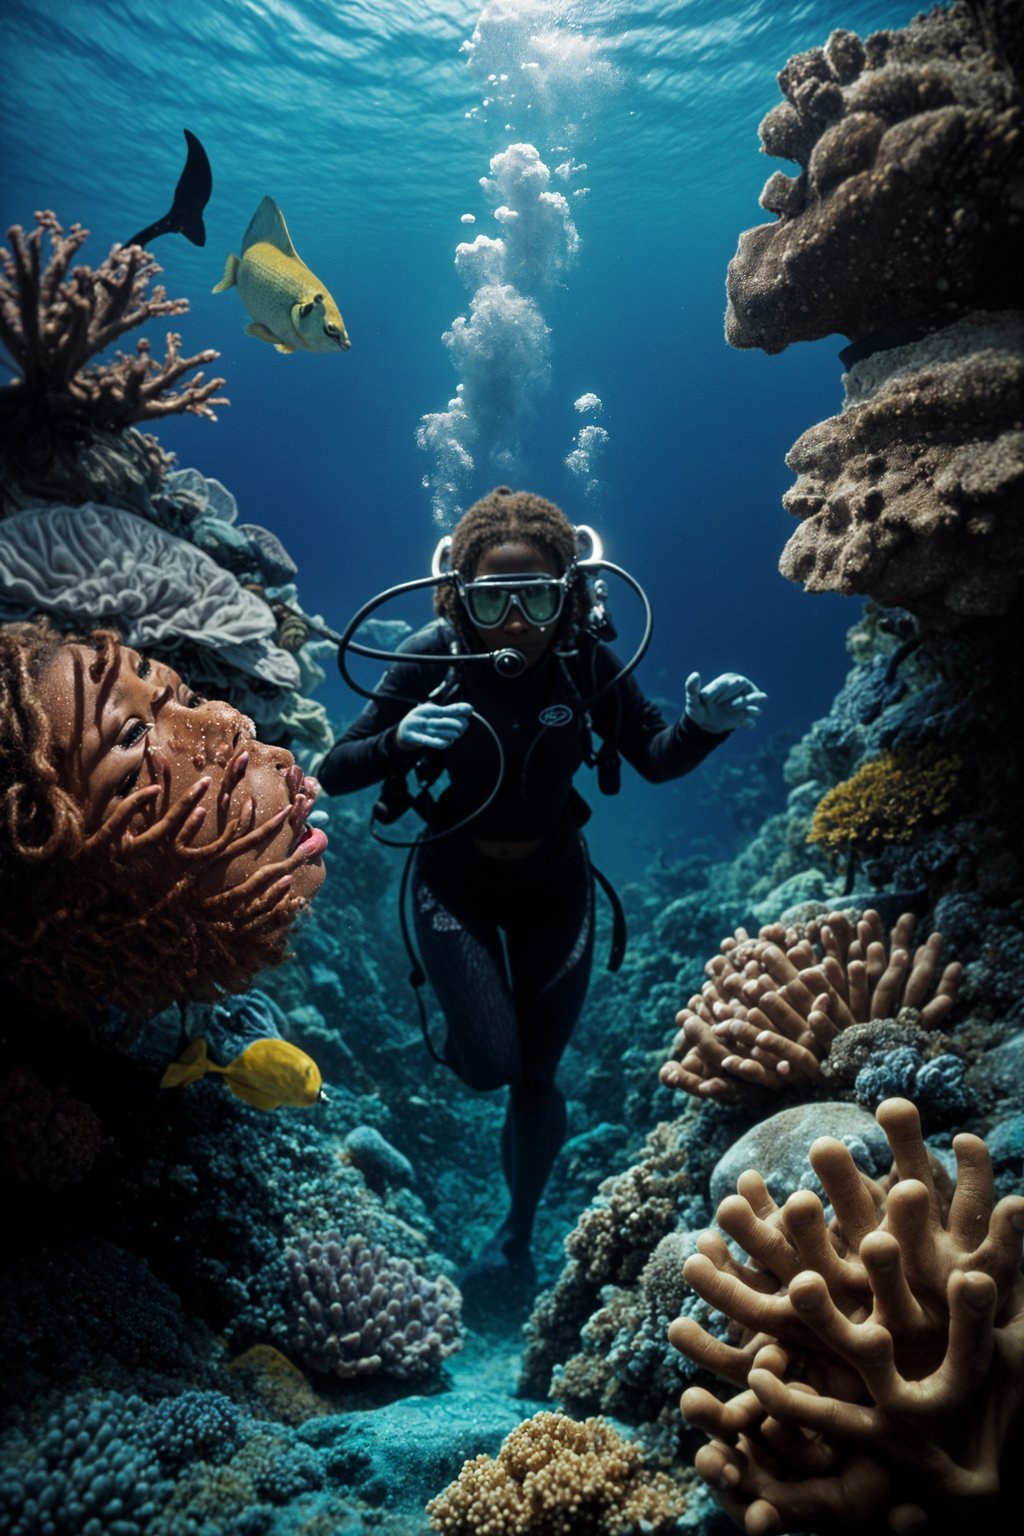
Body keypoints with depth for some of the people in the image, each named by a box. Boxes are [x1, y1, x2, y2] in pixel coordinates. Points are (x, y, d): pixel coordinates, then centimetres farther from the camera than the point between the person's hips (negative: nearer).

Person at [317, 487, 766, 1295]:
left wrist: (706, 724, -32)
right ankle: (462, 1019, 27)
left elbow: (655, 757, -10)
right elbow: (332, 772, -21)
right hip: (455, 885, -1)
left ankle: (518, 1238, 37)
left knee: (537, 1077, 12)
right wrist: (397, 740, -42)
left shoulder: (585, 661, -21)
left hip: (553, 886, 1)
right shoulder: (431, 661, -24)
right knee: (489, 1065, -11)